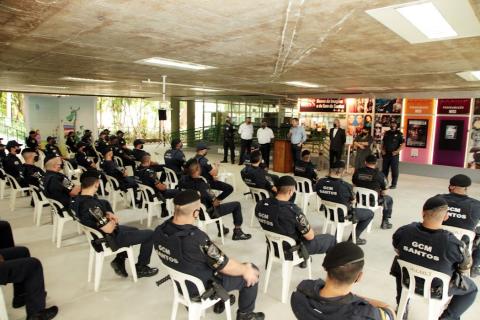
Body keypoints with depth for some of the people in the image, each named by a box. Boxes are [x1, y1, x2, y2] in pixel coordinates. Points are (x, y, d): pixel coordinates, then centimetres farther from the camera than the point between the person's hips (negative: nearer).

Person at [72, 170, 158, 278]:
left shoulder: (77, 200, -7)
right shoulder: (92, 205, -35)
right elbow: (108, 229, -32)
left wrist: (108, 214, -7)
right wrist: (114, 220, -11)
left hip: (98, 234, 10)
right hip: (110, 239, -10)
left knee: (134, 230, 30)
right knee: (149, 235, 1)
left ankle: (119, 261, 29)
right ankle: (141, 268, 16)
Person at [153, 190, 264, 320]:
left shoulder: (160, 231, -16)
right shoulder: (197, 238, -38)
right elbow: (226, 267, -24)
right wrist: (245, 269, -5)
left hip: (181, 282, 7)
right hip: (203, 288, -7)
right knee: (252, 273, 10)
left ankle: (219, 301, 42)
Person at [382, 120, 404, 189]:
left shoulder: (399, 134, -4)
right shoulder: (387, 133, 11)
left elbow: (403, 144, -8)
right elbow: (383, 142, 18)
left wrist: (396, 151, -15)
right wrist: (382, 150, 4)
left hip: (394, 155, -5)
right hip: (386, 154, 5)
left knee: (394, 170, -1)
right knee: (384, 169, 10)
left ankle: (394, 184, 6)